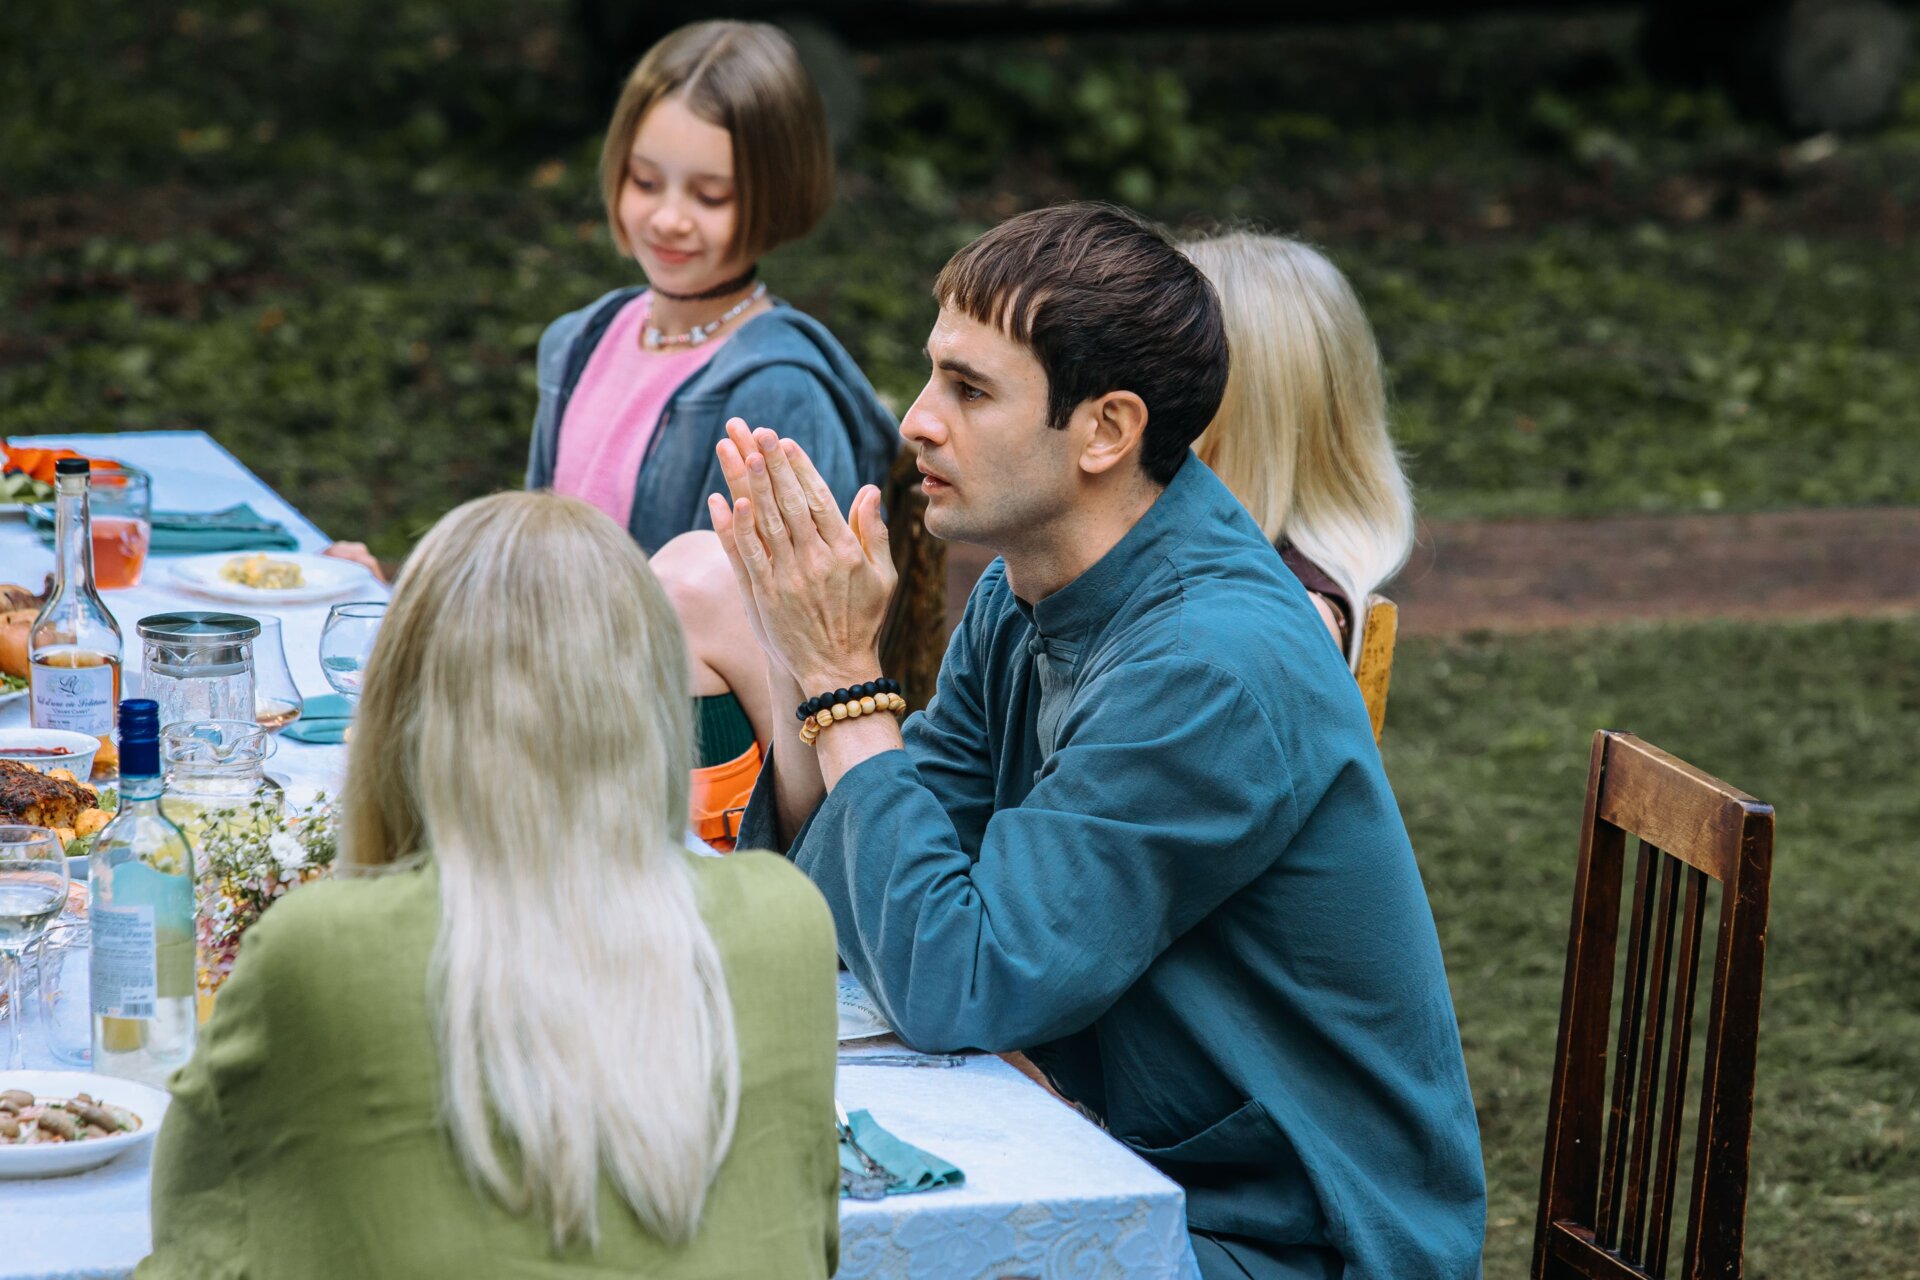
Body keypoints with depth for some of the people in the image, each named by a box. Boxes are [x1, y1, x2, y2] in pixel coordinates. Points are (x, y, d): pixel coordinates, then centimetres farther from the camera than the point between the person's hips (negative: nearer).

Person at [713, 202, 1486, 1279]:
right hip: (1136, 1164, 8)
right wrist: (797, 661, -10)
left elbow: (954, 987, -26)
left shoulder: (1215, 669, -26)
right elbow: (841, 892, 3)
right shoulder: (1024, 602, 1)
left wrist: (846, 682, -20)